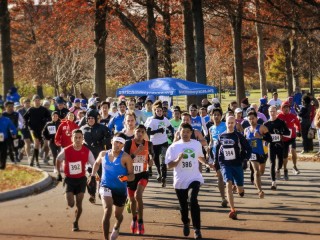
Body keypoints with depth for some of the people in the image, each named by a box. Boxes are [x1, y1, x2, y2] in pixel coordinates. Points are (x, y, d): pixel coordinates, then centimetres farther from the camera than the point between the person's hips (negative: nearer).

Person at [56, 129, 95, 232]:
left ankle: (75, 223, 23)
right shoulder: (66, 151, -13)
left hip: (81, 179, 1)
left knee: (79, 204, 2)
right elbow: (58, 160, 6)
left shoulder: (87, 151, -11)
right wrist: (58, 173, 5)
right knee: (71, 204, -10)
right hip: (70, 179, -1)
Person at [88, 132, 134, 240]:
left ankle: (116, 228, 56)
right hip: (106, 187, 0)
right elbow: (97, 163, 23)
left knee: (118, 215, 19)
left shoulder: (126, 157, -13)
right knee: (107, 210, -25)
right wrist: (92, 176, 16)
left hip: (120, 189, 0)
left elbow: (132, 176, -15)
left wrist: (126, 178, -36)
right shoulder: (103, 154, -1)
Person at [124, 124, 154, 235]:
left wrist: (151, 160, -6)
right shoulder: (129, 143, -11)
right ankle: (134, 220, 42)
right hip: (131, 174, 1)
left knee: (138, 196, -24)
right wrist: (136, 152, -28)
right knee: (132, 199, 16)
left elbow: (151, 153, 17)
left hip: (143, 174, -1)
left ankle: (140, 222, -11)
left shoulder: (148, 144, -5)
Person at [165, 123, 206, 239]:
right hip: (180, 180, 0)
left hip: (194, 178, 0)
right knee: (183, 205, 13)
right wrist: (178, 159, -24)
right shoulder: (174, 147, -6)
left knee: (193, 201, -21)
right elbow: (169, 165, -8)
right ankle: (186, 223, 43)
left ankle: (197, 229, -16)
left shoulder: (197, 144, 2)